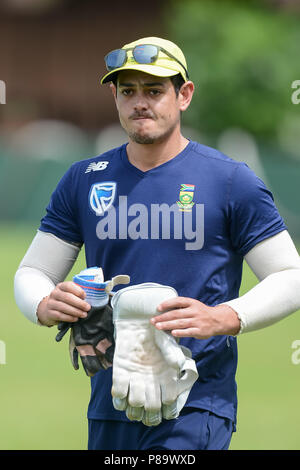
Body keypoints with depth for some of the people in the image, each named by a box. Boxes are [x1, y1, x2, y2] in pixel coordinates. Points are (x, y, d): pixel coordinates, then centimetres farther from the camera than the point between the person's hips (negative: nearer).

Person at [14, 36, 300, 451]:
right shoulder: (83, 181, 11)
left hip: (197, 405, -4)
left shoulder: (232, 181, 0)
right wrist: (44, 306, -12)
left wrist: (221, 319, -18)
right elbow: (32, 273, 13)